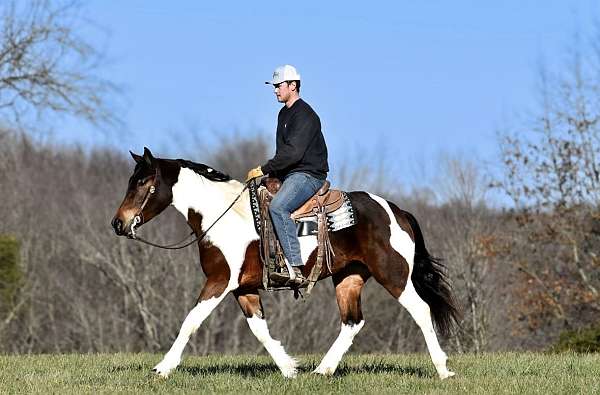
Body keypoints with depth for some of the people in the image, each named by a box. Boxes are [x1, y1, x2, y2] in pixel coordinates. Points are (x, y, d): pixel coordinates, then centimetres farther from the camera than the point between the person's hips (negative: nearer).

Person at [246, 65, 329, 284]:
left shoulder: (305, 116, -14)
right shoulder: (284, 114, 19)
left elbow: (293, 152, -23)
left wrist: (264, 170, -21)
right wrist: (270, 173, 11)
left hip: (309, 174, -11)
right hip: (289, 174, 11)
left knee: (278, 207, -32)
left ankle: (295, 268, -36)